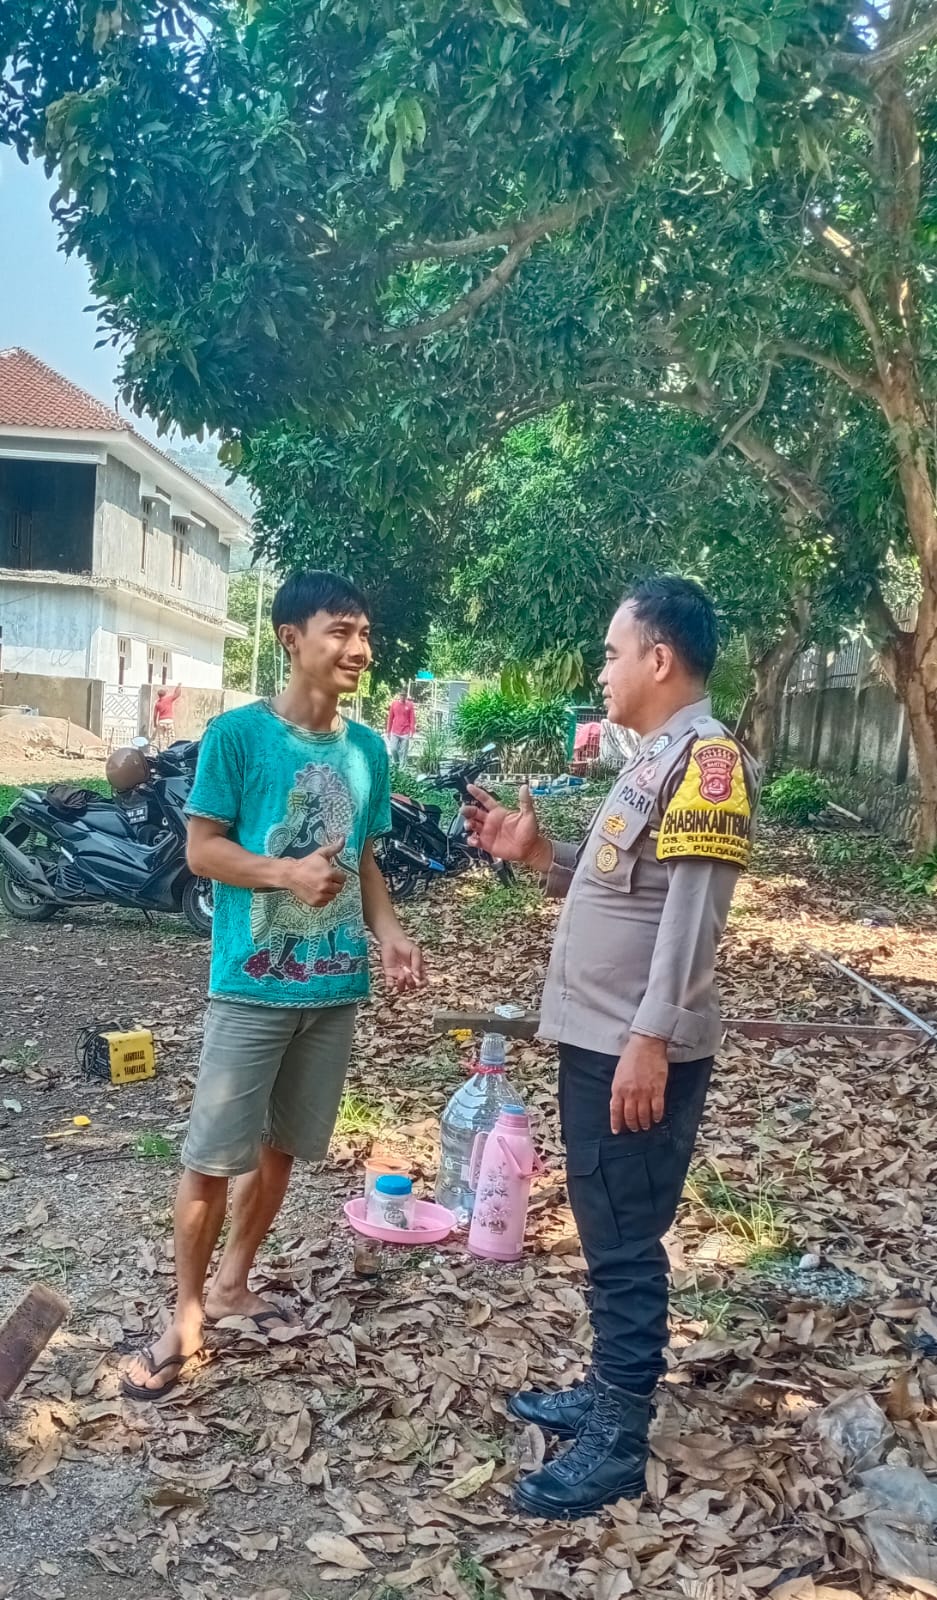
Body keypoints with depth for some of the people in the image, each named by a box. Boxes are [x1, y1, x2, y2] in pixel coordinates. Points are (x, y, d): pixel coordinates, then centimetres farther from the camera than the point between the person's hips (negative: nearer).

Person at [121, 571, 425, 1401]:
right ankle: (187, 1315, 20)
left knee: (282, 1147, 16)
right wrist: (287, 872, -24)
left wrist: (389, 933, -3)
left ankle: (233, 1282, 35)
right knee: (213, 1155, 2)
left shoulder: (367, 749, 5)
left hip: (336, 984, 5)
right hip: (253, 984, -5)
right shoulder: (238, 733, -10)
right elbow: (202, 849, -8)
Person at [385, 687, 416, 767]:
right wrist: (388, 731, 9)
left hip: (405, 733, -2)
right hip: (395, 732, 2)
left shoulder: (410, 705, -3)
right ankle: (395, 762, 23)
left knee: (403, 751, 0)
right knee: (393, 749, -3)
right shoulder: (394, 703, 3)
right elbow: (390, 718, 8)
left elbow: (412, 719, -2)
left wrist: (412, 731, -8)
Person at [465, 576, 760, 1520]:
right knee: (605, 1232, 19)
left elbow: (690, 912, -22)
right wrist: (534, 854, 6)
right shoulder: (654, 758, 16)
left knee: (625, 1243, 0)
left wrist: (649, 1040, -25)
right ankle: (607, 1393, 33)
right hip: (598, 1041, 10)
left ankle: (617, 1446, 12)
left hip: (640, 1052, -10)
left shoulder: (706, 754, -16)